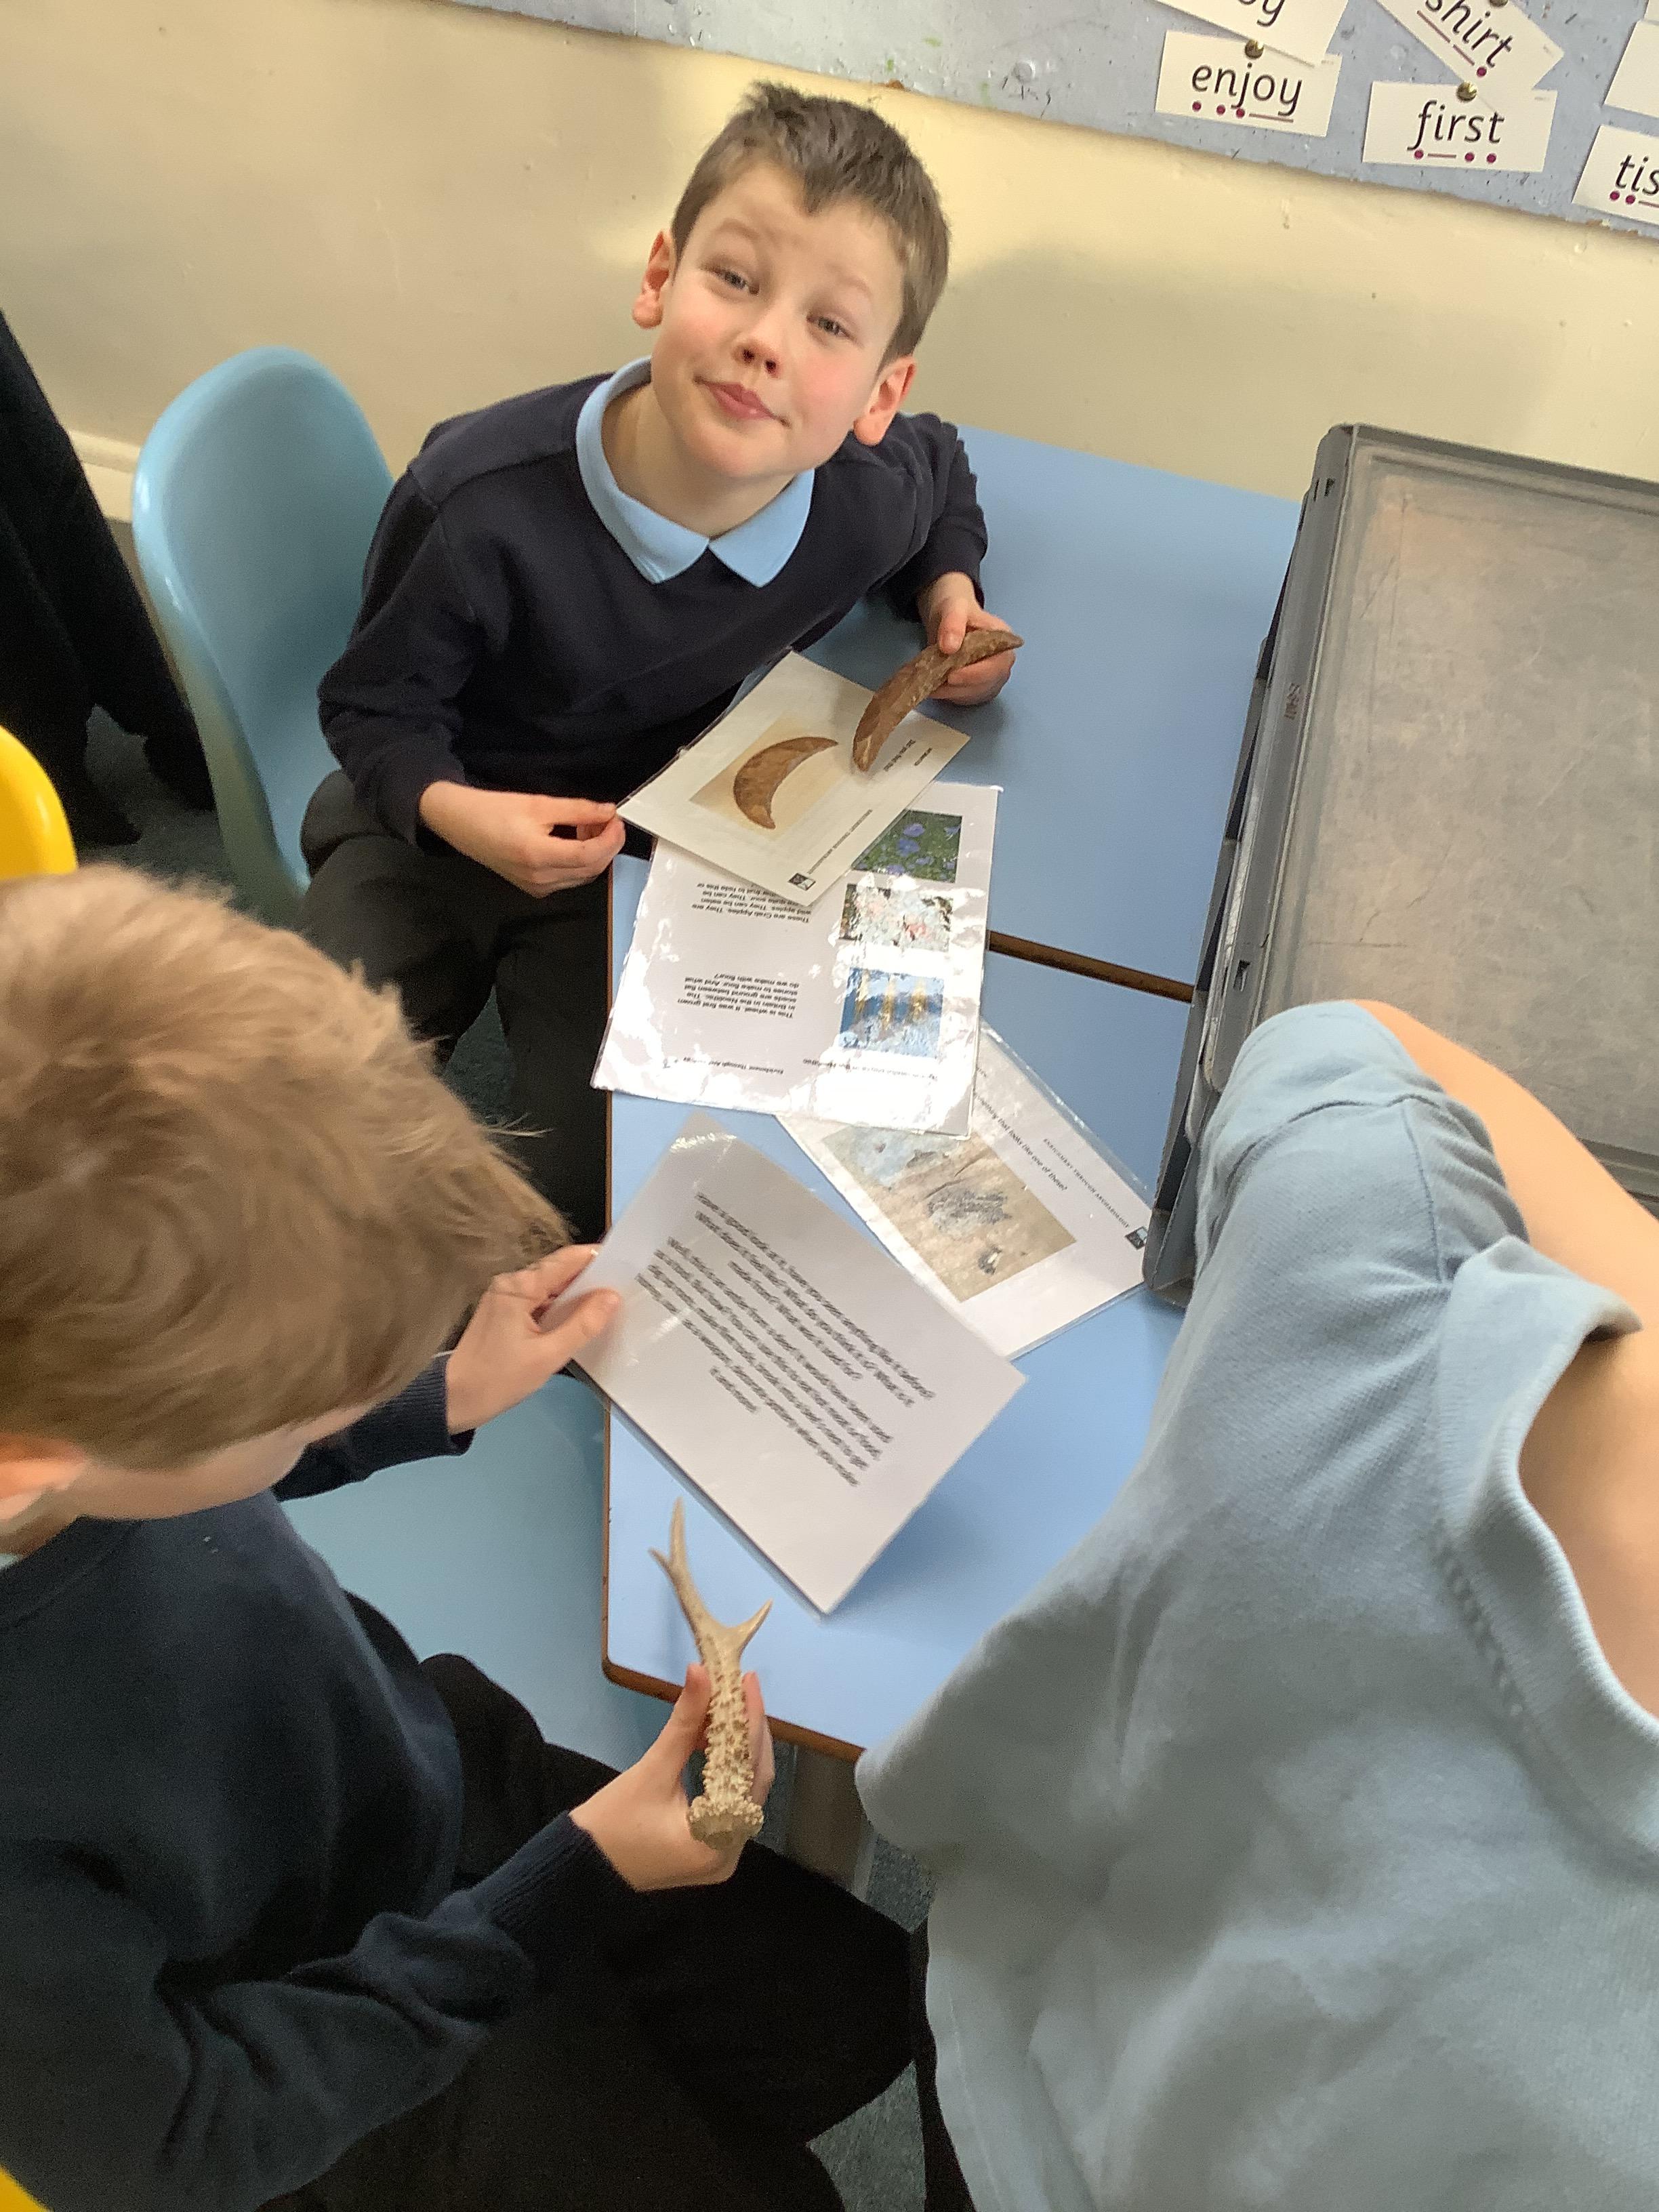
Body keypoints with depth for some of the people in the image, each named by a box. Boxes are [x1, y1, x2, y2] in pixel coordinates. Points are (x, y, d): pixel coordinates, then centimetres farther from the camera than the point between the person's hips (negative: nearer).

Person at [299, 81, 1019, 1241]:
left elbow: (941, 470, 9)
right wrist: (450, 808, -32)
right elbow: (376, 701, -13)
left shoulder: (869, 502, -20)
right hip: (440, 820, -1)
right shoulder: (482, 502, -29)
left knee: (603, 1198, -10)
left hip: (658, 845, 1)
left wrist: (950, 589, -9)